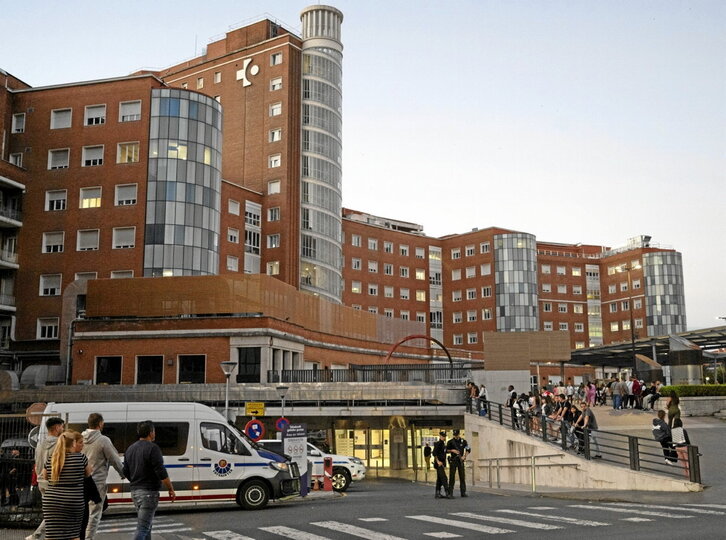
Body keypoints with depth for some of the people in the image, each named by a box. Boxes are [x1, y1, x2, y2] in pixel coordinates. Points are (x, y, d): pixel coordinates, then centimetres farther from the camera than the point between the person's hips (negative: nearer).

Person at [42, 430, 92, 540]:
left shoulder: (50, 460, 6)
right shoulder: (81, 458, -4)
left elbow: (45, 477, 21)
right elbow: (88, 474, 11)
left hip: (51, 503, 2)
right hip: (74, 502, -2)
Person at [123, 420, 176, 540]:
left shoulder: (130, 449, 11)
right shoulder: (152, 448, -14)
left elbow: (125, 473, 16)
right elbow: (161, 473, -17)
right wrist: (171, 489, -8)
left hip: (134, 491, 8)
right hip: (148, 492, -8)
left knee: (146, 525, 20)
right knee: (143, 527, -9)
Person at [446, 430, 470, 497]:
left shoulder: (463, 441, 4)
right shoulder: (450, 442, -1)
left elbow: (468, 449, 8)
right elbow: (446, 450, 4)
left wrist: (464, 456, -5)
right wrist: (452, 450, -13)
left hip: (461, 461, 2)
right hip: (453, 461, -2)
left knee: (462, 476, 3)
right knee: (452, 477, -5)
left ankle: (463, 492, 9)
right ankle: (450, 493, -3)